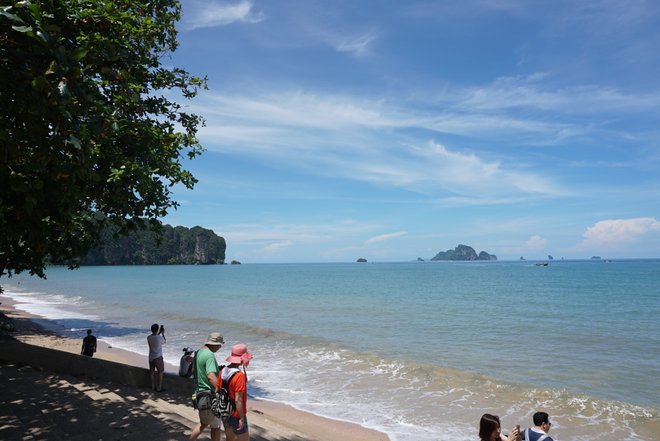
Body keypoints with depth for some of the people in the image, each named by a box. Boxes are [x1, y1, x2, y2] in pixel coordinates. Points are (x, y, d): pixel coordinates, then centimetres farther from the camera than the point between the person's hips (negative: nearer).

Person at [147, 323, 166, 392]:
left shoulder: (149, 338, -5)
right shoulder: (159, 338, -21)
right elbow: (164, 341, 2)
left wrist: (159, 333, 20)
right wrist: (163, 333, 12)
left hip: (151, 357, 6)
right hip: (158, 357, -6)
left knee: (152, 372, 17)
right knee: (160, 372, 7)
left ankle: (153, 386, 26)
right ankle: (159, 388, 11)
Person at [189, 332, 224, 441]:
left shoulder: (198, 352, 6)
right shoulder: (210, 356, -22)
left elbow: (194, 370, 20)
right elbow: (211, 376, -34)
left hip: (200, 392, 9)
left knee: (203, 423, 24)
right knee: (215, 426, 6)